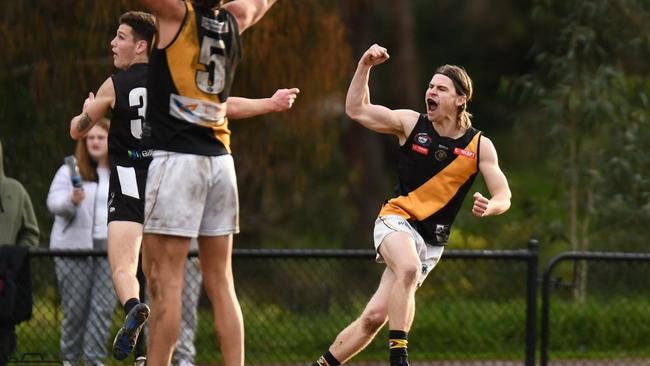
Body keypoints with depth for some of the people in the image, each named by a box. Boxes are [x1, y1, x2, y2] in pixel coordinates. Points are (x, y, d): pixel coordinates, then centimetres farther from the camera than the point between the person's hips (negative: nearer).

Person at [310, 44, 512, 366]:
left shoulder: (480, 146, 1)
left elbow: (503, 197, -1)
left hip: (432, 239, 2)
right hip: (397, 220, -2)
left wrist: (489, 207, -24)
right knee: (409, 268, -38)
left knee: (374, 316, -3)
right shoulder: (410, 124, 0)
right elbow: (357, 110, 2)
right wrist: (365, 66, -10)